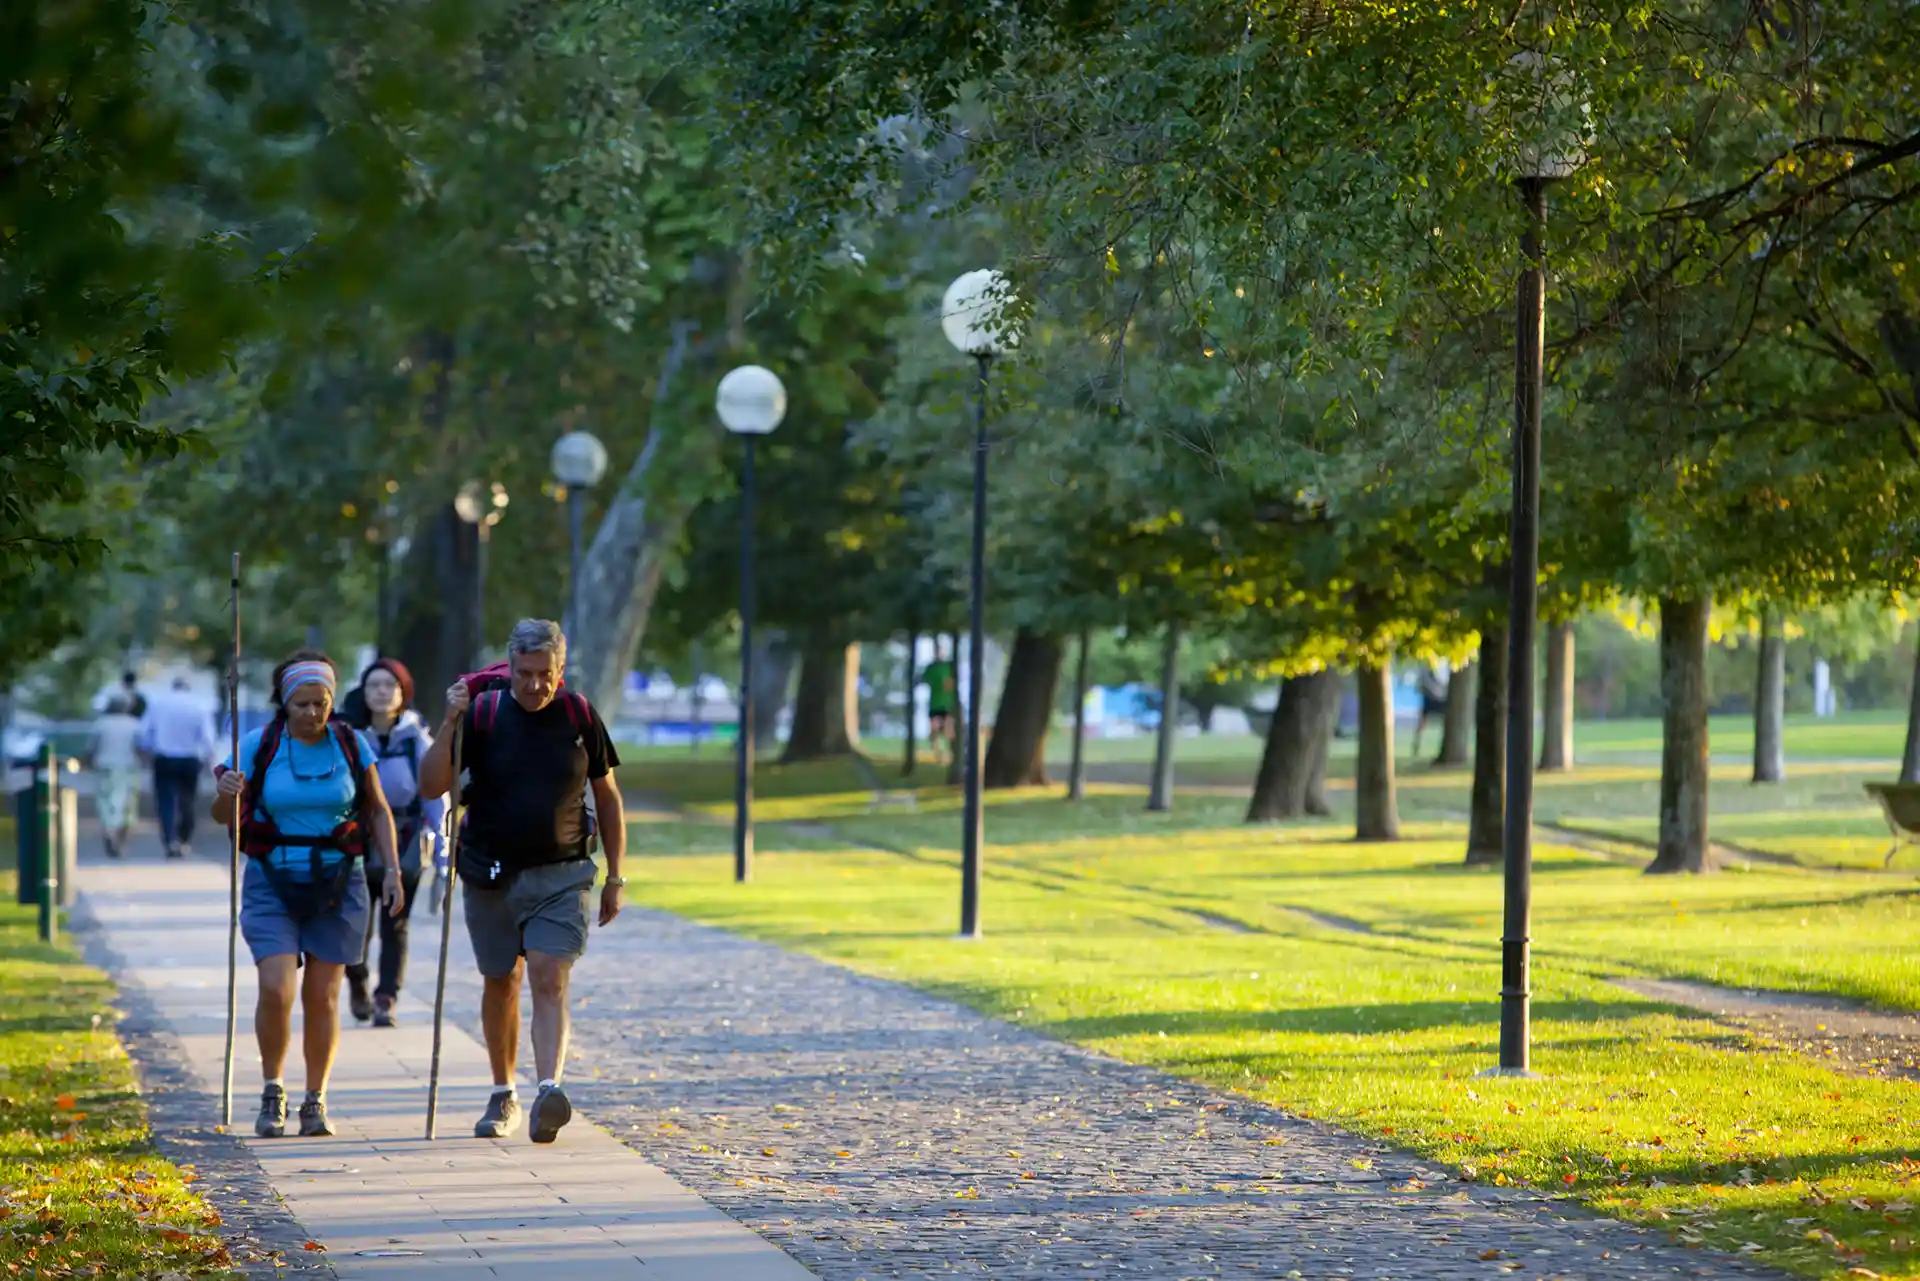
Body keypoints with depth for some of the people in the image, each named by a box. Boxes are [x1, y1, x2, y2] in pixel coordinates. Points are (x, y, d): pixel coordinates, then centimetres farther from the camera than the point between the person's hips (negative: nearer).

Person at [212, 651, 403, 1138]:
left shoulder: (351, 745, 1)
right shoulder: (258, 745, -3)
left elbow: (378, 811, 10)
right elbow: (224, 816, 1)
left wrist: (392, 869, 1)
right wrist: (226, 794, -22)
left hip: (336, 884, 1)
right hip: (273, 883, -1)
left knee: (322, 996, 1)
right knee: (276, 989, -14)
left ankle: (315, 1103, 14)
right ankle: (272, 1093, 7)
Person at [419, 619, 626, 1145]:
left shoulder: (580, 716, -1)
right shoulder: (482, 712, -4)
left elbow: (607, 797, 9)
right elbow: (432, 786, -7)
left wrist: (616, 878, 8)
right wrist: (450, 726, -22)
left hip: (561, 875, -1)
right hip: (491, 874, 1)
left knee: (549, 981, -15)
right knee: (501, 984, 11)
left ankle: (549, 1091, -28)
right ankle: (503, 1097, 24)